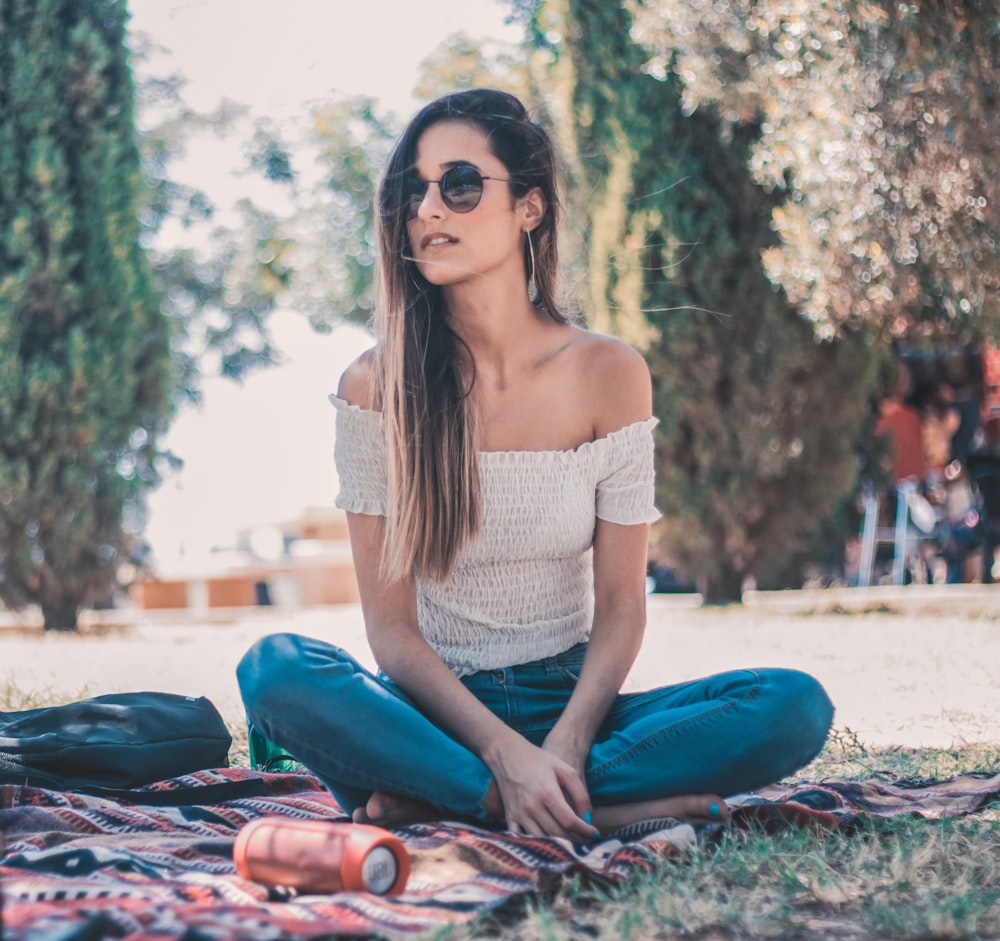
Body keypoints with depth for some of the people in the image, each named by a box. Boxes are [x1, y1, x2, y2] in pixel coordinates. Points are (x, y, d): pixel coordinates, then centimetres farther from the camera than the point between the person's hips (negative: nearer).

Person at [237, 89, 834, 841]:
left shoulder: (609, 375, -2)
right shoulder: (376, 386, -4)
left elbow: (621, 605, -2)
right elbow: (390, 624, -7)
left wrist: (566, 746, -21)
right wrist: (505, 752, -22)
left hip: (570, 705, 2)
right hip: (437, 714, -1)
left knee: (796, 707, -25)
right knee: (276, 668, -32)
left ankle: (439, 798, -24)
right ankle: (599, 809, -28)